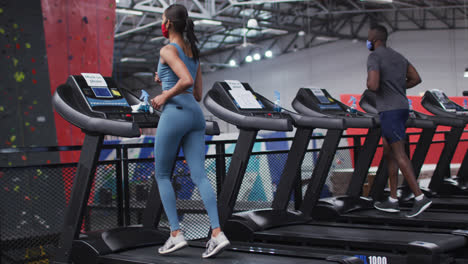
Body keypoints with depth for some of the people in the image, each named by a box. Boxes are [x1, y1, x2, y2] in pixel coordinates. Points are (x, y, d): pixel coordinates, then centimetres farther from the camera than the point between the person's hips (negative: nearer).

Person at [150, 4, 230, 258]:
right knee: (199, 176, -2)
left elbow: (186, 81, -21)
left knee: (162, 175, 7)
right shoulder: (193, 53, 21)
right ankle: (217, 233, -15)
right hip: (196, 116, 7)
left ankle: (176, 234, 2)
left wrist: (164, 97, -8)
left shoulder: (168, 50, -5)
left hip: (174, 113, -7)